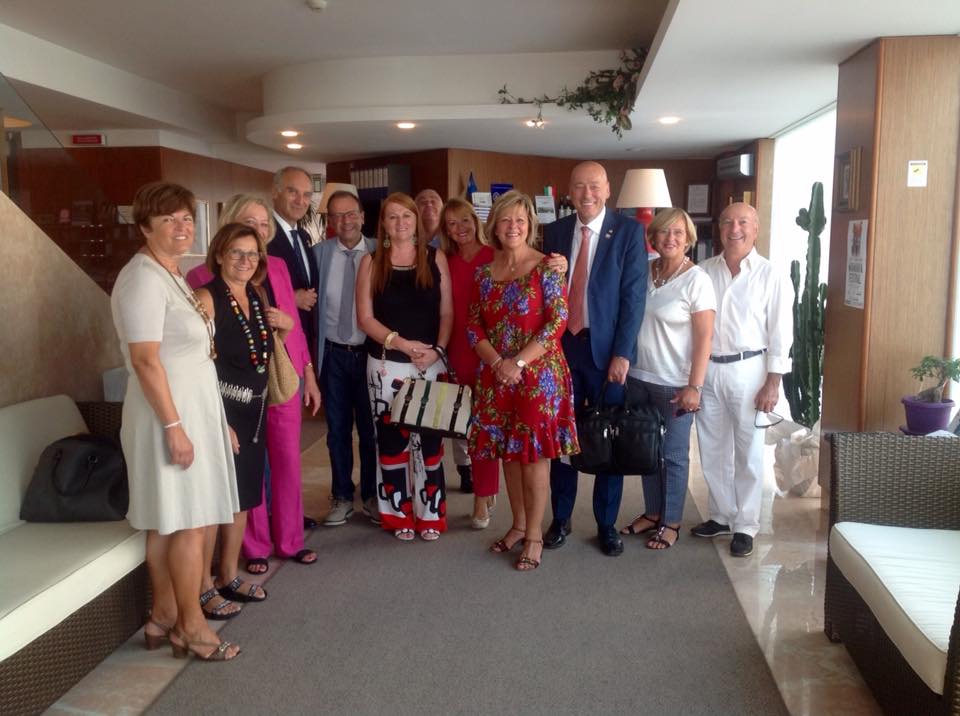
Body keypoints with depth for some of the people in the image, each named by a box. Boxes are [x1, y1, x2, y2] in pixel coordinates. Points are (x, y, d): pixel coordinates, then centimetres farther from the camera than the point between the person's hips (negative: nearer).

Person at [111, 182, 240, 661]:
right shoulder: (144, 278, -17)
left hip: (190, 408, 10)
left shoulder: (171, 276, 14)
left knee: (167, 521, 14)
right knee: (189, 522, -2)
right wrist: (173, 426, -23)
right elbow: (146, 359, -22)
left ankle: (164, 617, 24)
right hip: (169, 413, -10)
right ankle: (191, 626, 10)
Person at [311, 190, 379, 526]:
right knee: (338, 429, 10)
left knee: (371, 429, 9)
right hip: (334, 354, 1)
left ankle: (371, 496, 24)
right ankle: (342, 496, 25)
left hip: (370, 353, -1)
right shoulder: (319, 253, 2)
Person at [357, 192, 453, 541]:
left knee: (429, 437, 3)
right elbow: (365, 318, -2)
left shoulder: (435, 258, 5)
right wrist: (400, 342, -14)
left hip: (430, 363, 0)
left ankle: (430, 513, 17)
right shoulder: (371, 262, 3)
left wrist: (437, 349, -12)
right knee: (391, 438, 5)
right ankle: (399, 514, 18)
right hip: (386, 365, 0)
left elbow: (447, 312, 3)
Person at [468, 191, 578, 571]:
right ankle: (518, 524, 27)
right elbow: (474, 325, 7)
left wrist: (519, 362, -16)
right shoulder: (484, 272, 8)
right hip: (496, 374, 5)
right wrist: (496, 361, -10)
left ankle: (534, 534, 12)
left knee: (534, 451, 0)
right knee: (507, 450, 12)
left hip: (538, 372, -4)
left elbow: (558, 320, -12)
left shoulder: (545, 267, -5)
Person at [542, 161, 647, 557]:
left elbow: (634, 295, -7)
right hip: (562, 345, 3)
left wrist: (622, 353, -13)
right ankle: (560, 519, 25)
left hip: (607, 349, -2)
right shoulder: (554, 232, 6)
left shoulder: (629, 231, -3)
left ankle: (607, 524, 22)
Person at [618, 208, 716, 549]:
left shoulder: (696, 280, -10)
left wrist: (694, 386, -17)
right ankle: (652, 513, 31)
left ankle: (671, 522, 22)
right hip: (638, 377, 5)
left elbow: (704, 338, -12)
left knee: (673, 455, 7)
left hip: (674, 383, -5)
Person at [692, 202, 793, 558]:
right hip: (706, 370, 4)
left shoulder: (771, 276, -5)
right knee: (712, 449, 13)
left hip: (747, 371, -4)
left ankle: (746, 526, 19)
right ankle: (722, 515, 29)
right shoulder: (704, 271, 5)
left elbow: (780, 333, -6)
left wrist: (773, 383, -10)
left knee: (748, 452, 6)